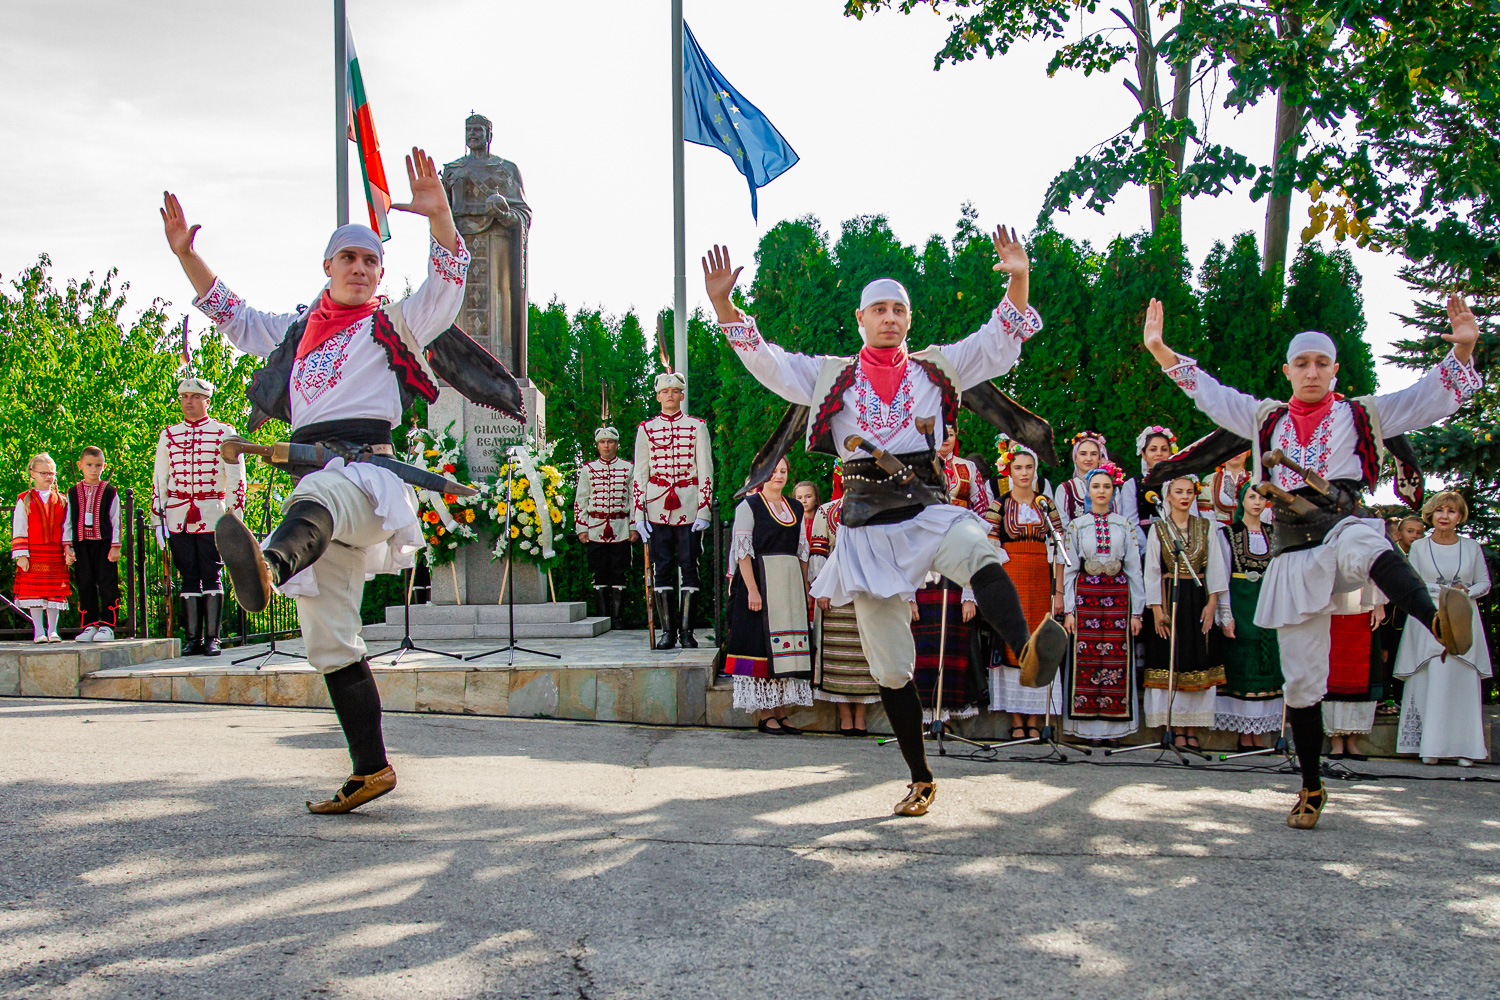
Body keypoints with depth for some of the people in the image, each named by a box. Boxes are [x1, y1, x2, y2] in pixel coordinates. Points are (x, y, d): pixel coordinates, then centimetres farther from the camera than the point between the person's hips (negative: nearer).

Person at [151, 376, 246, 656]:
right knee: (188, 577, 4)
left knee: (212, 576, -2)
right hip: (177, 516, 3)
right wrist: (157, 519, 8)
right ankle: (193, 638, 8)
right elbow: (158, 479, 15)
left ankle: (212, 638, 3)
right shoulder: (168, 435, 14)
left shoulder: (224, 433, 5)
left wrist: (235, 516, -4)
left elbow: (236, 478, 3)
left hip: (212, 516, -3)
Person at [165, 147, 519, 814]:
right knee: (328, 641, 4)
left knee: (317, 498, -44)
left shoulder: (395, 324, 10)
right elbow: (231, 316, 38)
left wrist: (438, 214, -23)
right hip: (313, 474, 7)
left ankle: (268, 569, -80)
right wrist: (186, 253, 30)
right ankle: (370, 770, 10)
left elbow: (447, 282, -7)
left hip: (364, 465, -7)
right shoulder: (300, 330, 27)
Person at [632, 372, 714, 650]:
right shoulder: (646, 428, 9)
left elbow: (705, 470, 3)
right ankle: (667, 630, 6)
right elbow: (640, 472, 7)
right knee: (662, 567, 1)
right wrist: (638, 514, 0)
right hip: (657, 506, 1)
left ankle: (686, 630, 5)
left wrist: (704, 510, -5)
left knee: (688, 565, -1)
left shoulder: (697, 427, 6)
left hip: (689, 506, -1)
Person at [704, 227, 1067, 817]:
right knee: (890, 667, 4)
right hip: (868, 524, 1)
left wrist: (1019, 280, -9)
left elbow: (1001, 339, 7)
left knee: (977, 553, -39)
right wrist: (723, 303, -3)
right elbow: (762, 359, 10)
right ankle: (920, 779, 18)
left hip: (929, 510, -1)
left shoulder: (938, 369, 12)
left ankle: (1027, 651, -63)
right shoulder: (829, 377, 12)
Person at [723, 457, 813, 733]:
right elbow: (743, 550, -9)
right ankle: (764, 715, 1)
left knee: (787, 647, 5)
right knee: (763, 644, -5)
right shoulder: (749, 505, -2)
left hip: (791, 583, 6)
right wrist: (752, 589, -17)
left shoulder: (795, 509, 15)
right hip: (761, 580, -6)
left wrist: (805, 587, 11)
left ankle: (780, 712, 11)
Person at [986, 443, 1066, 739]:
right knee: (1012, 644, -4)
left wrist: (1059, 591, 0)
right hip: (1010, 579, -2)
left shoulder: (1046, 506, 11)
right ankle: (1016, 720, 1)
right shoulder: (998, 506, 4)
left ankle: (1035, 719, 4)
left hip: (1041, 582, 2)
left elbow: (1057, 551, 8)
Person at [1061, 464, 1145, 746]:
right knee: (1086, 660, -3)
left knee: (1117, 658, -2)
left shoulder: (1125, 526, 8)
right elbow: (1069, 570, 6)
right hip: (1086, 595, 0)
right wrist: (1069, 610, -2)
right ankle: (1090, 726, 3)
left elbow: (1134, 570, 7)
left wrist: (1137, 611, 2)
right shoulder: (1076, 526, 7)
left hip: (1118, 596, 1)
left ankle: (1113, 727, 4)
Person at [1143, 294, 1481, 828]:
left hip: (1345, 528, -3)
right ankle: (1312, 788, 18)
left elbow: (1435, 397, 2)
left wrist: (1462, 350, -16)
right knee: (1301, 680, 4)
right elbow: (1209, 393, 15)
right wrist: (1161, 351, 5)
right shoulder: (1266, 418, 17)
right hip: (1294, 557, 3)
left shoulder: (1362, 415, 10)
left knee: (1357, 541, -44)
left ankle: (1438, 620, -71)